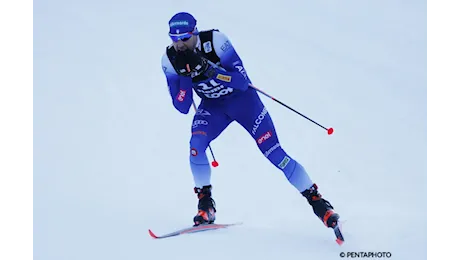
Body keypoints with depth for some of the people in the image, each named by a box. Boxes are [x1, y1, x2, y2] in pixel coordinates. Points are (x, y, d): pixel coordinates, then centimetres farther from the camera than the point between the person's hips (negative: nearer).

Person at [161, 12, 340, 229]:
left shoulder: (215, 41, -28)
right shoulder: (170, 60, -17)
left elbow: (242, 82, -29)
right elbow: (182, 107, -15)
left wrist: (207, 69, -40)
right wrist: (185, 75, -30)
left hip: (242, 99, -3)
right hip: (212, 106, 3)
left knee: (273, 152, -10)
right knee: (196, 144, -25)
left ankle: (316, 200, 1)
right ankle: (205, 204, -8)